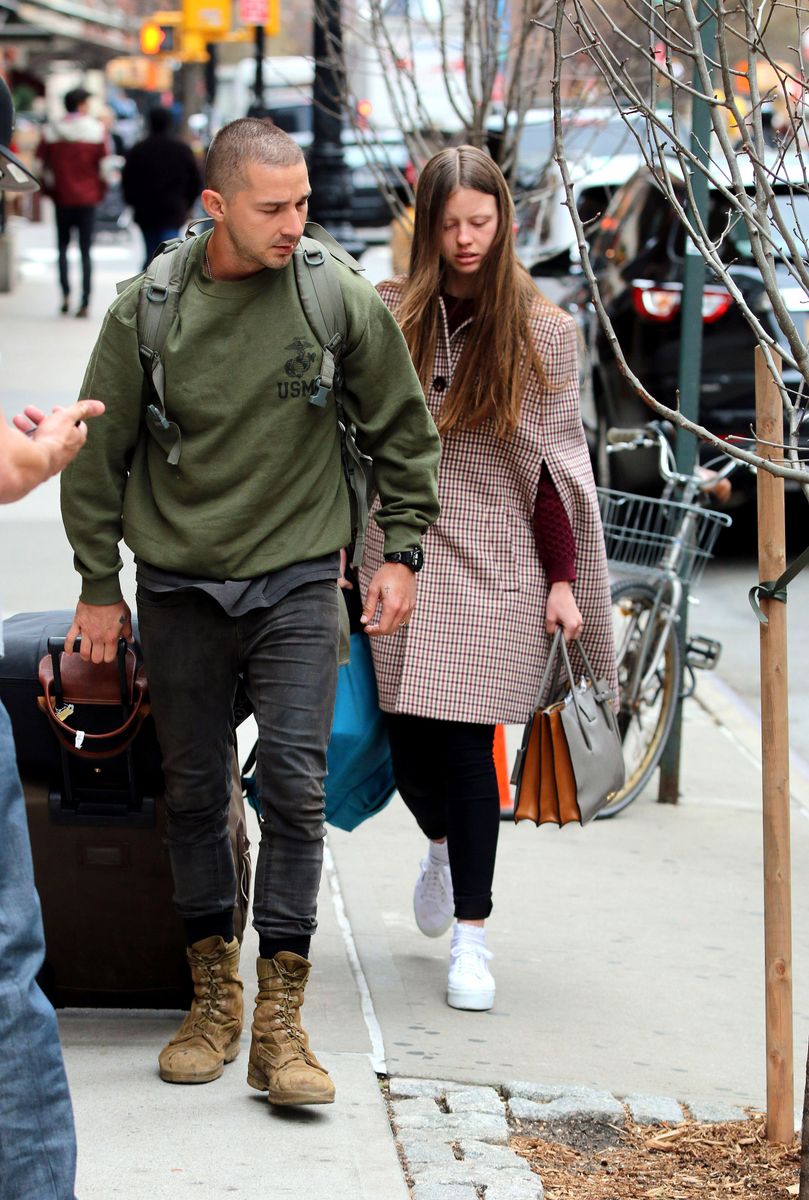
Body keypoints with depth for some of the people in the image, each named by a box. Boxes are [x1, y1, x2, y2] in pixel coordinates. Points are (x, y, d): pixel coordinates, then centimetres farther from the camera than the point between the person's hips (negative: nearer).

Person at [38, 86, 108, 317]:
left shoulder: (51, 131, -1)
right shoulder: (97, 129, -4)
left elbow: (43, 164, -1)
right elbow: (104, 162, -5)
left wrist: (48, 190, 11)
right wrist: (101, 191, 8)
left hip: (62, 197, 1)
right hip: (87, 197, -1)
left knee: (63, 246, 16)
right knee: (85, 250, 3)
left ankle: (65, 295, 2)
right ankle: (85, 303, -4)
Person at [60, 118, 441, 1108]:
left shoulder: (342, 300, -5)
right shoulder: (147, 309, -5)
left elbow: (404, 434, 8)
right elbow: (99, 455, 4)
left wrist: (400, 552, 5)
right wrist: (99, 588, 5)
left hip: (296, 584, -1)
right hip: (178, 588, 1)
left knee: (294, 787, -9)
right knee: (194, 793, 7)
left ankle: (280, 1020, -5)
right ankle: (212, 994, 21)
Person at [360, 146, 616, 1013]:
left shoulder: (541, 332, 0)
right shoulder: (388, 317, 3)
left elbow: (558, 464, 2)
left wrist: (564, 579, -2)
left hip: (497, 568, -2)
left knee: (469, 745, -5)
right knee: (410, 742, 4)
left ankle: (471, 934, 6)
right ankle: (444, 844, 39)